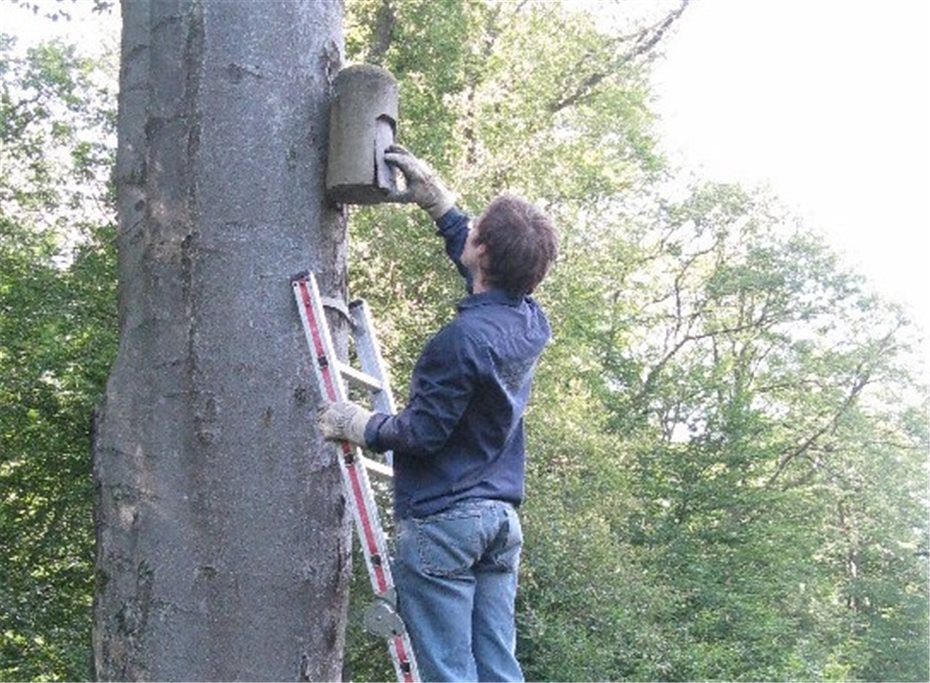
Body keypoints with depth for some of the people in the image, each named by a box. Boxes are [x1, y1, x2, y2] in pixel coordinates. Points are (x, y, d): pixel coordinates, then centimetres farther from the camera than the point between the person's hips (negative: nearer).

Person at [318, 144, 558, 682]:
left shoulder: (463, 340, -22)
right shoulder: (533, 323, 3)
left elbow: (421, 435, -17)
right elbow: (491, 278, 23)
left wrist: (359, 425, 1)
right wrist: (437, 200, 24)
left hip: (441, 520, -8)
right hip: (501, 518, 8)